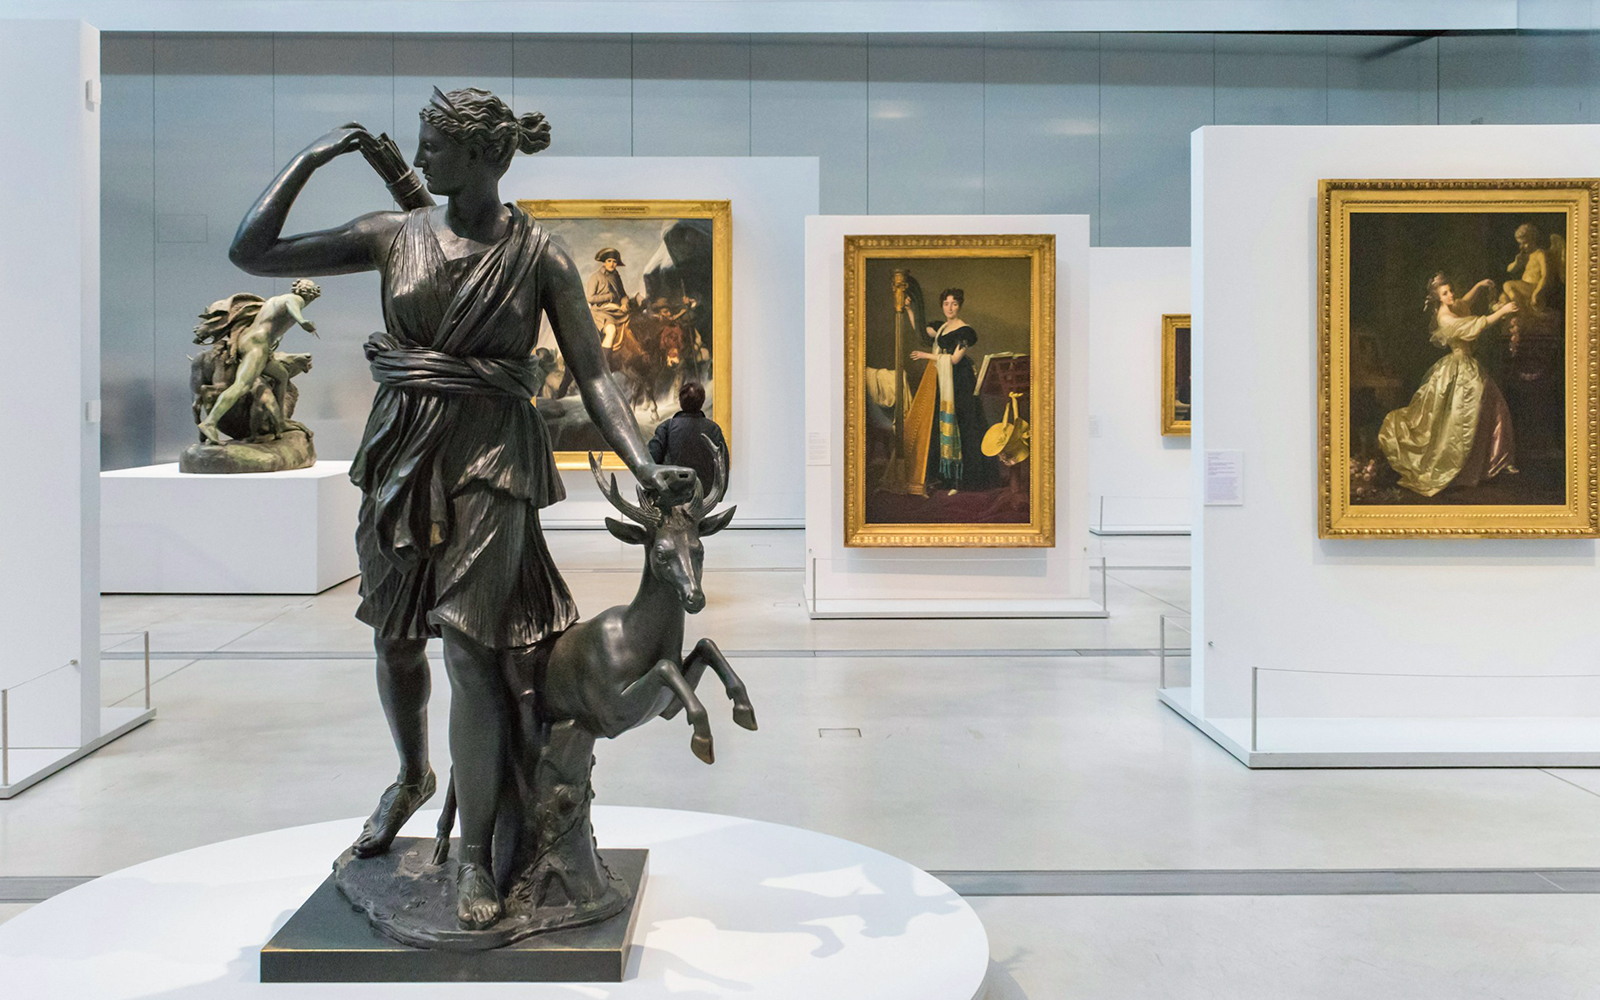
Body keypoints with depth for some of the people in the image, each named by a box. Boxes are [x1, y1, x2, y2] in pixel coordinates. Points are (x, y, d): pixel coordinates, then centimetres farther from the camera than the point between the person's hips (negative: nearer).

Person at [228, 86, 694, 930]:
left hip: (490, 458, -4)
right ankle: (411, 777, 46)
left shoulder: (538, 257, -3)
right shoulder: (396, 235, 5)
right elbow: (252, 252, 5)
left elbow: (592, 375, -6)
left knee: (472, 650, -8)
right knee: (394, 634, 16)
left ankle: (474, 859, 5)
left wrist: (645, 467, -19)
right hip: (402, 450, 4)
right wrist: (311, 157, 3)